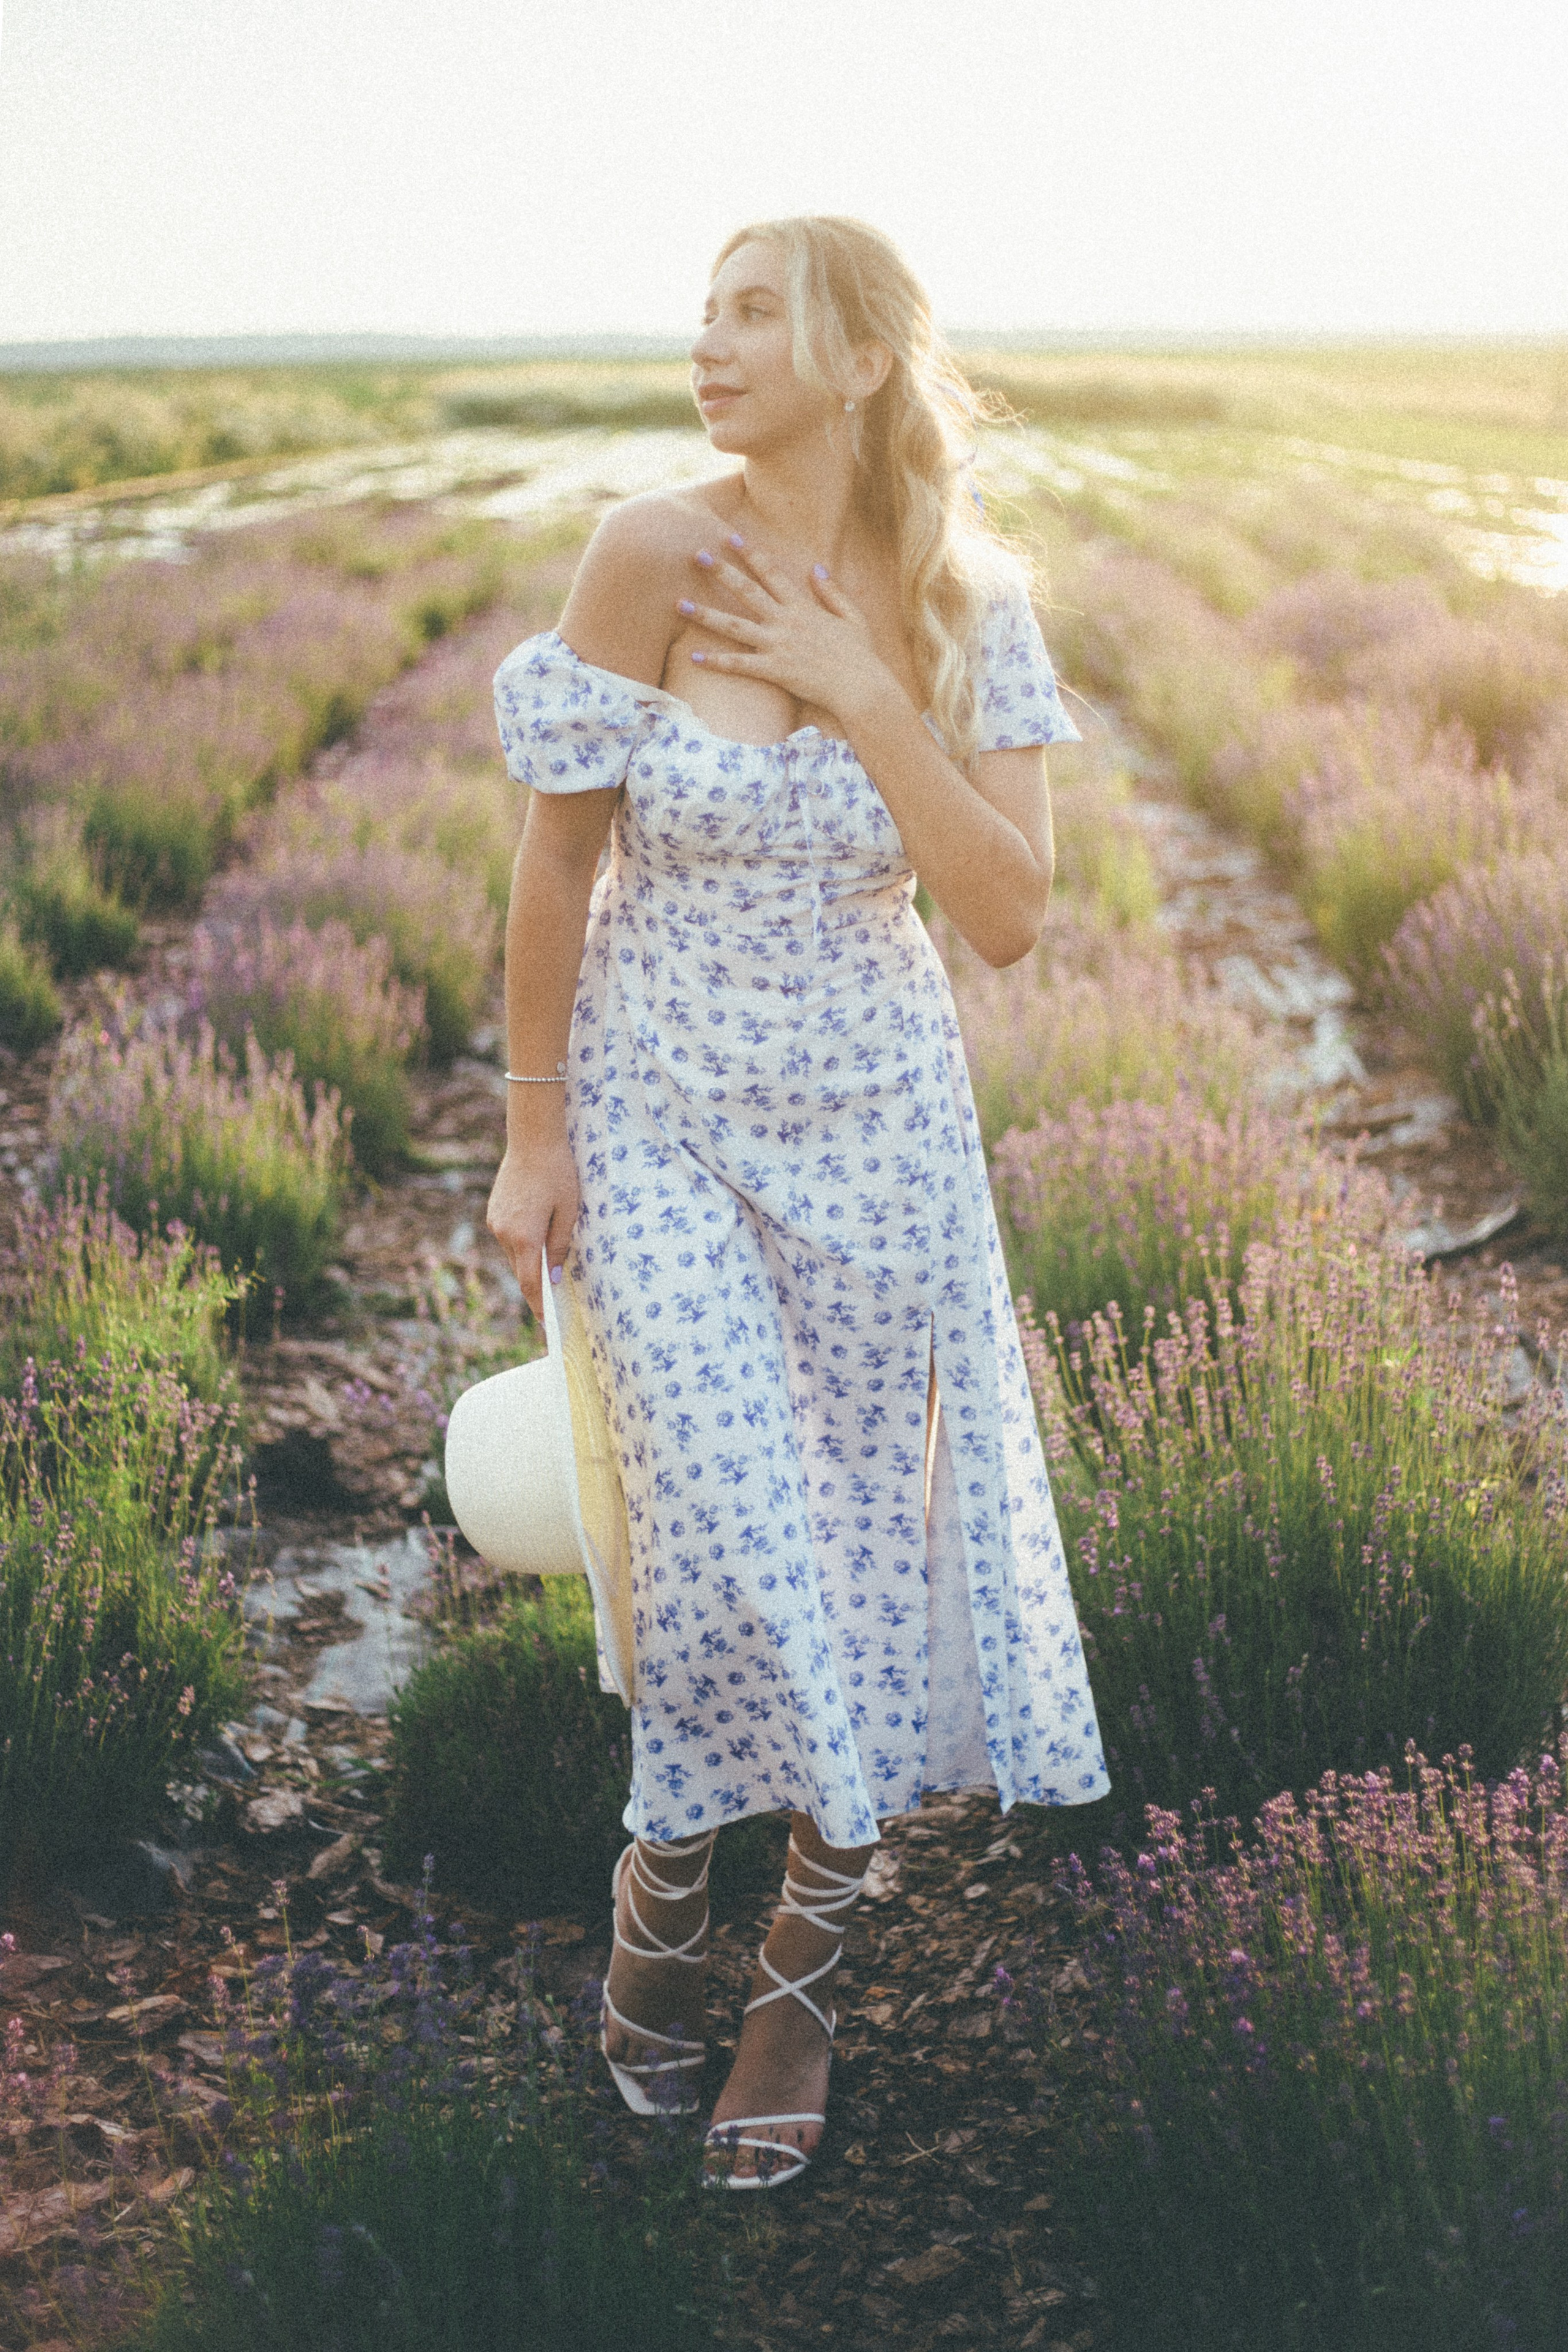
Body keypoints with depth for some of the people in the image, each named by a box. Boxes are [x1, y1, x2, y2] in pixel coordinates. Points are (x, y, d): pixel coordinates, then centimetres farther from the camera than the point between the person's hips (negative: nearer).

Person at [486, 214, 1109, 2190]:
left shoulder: (968, 604, -6)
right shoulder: (656, 556, -14)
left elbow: (1008, 916, -11)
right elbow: (556, 857, -7)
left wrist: (863, 697, -20)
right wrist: (531, 1129, -4)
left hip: (876, 1118, 3)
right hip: (661, 1116, -2)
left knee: (868, 1553, 7)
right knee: (731, 1547, -9)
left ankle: (801, 1979, 28)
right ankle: (664, 1876, 24)